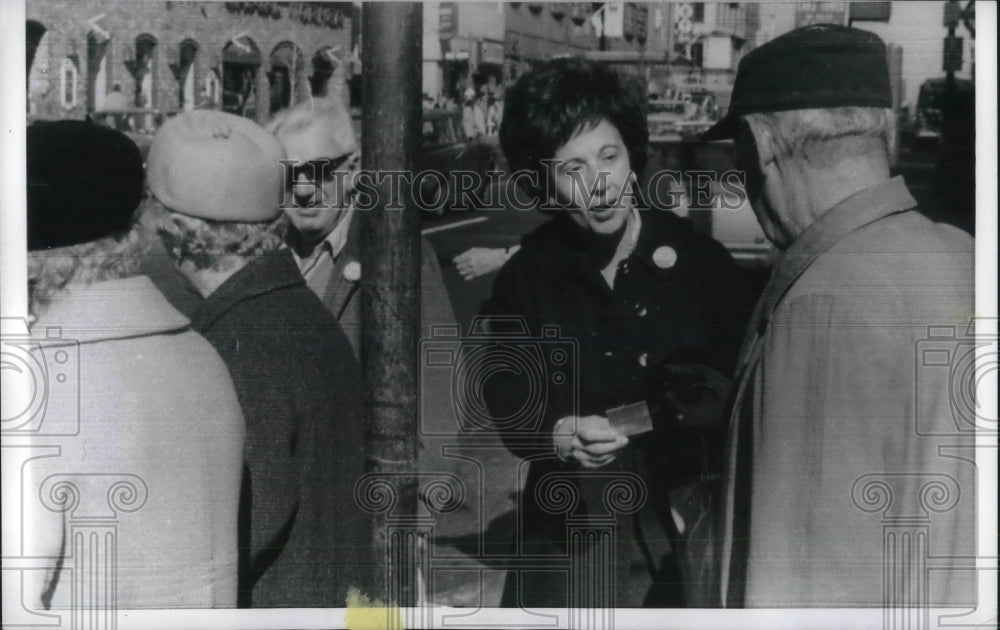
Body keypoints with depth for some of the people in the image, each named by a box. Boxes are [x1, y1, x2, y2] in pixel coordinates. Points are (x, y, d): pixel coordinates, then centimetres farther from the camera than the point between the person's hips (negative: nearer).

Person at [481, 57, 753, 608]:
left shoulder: (700, 260, 0)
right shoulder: (525, 279, 4)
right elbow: (508, 400, -4)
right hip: (570, 541, 1)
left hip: (686, 529, 0)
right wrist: (559, 436, -25)